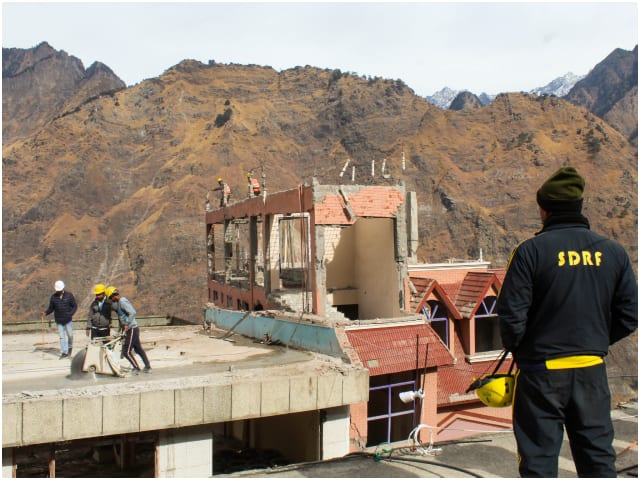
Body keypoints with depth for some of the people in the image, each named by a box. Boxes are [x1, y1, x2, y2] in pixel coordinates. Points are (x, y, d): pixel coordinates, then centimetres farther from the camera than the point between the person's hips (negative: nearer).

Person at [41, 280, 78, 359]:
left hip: (68, 320, -1)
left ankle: (70, 347, 32)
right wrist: (45, 313, -14)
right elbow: (51, 308, 6)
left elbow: (75, 306, -1)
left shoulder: (69, 295, -3)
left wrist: (71, 313, -17)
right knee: (62, 336, 2)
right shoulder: (53, 297, 2)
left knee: (70, 335, 6)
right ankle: (64, 352, 5)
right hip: (59, 321, 1)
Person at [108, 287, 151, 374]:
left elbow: (133, 313, -27)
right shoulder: (121, 301, 15)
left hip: (131, 329, -10)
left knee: (126, 351, -6)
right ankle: (148, 367, 21)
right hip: (134, 329, 10)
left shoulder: (123, 302, -16)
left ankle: (136, 368, 3)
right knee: (139, 349, 15)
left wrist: (127, 325, -26)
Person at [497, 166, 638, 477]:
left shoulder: (531, 251, -12)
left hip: (542, 371, -4)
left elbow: (511, 315, -14)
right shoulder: (613, 252, 1)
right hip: (592, 371, 4)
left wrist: (516, 349, 6)